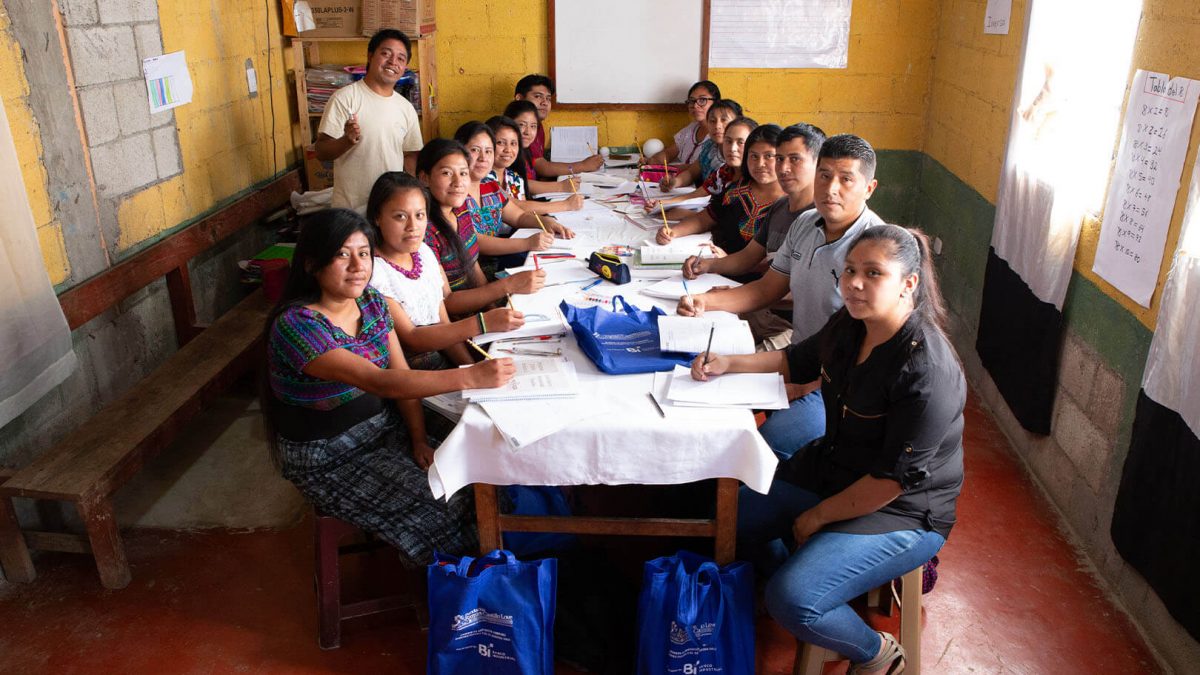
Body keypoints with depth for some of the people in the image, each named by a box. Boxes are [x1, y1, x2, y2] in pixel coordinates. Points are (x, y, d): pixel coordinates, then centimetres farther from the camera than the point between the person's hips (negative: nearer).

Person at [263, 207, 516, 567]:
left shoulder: (371, 300, -2)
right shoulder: (296, 324, -26)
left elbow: (401, 372, 2)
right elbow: (379, 382, -36)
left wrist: (419, 440, -11)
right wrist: (471, 377, -44)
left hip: (384, 427, 6)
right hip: (327, 456, -6)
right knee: (434, 513, -18)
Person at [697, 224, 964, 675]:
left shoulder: (927, 372, -30)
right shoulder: (848, 326, -6)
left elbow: (894, 479, -25)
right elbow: (797, 361, 14)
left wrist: (817, 516, -14)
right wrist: (727, 364, -1)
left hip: (902, 510, -8)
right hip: (832, 469, 8)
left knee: (793, 602, -22)